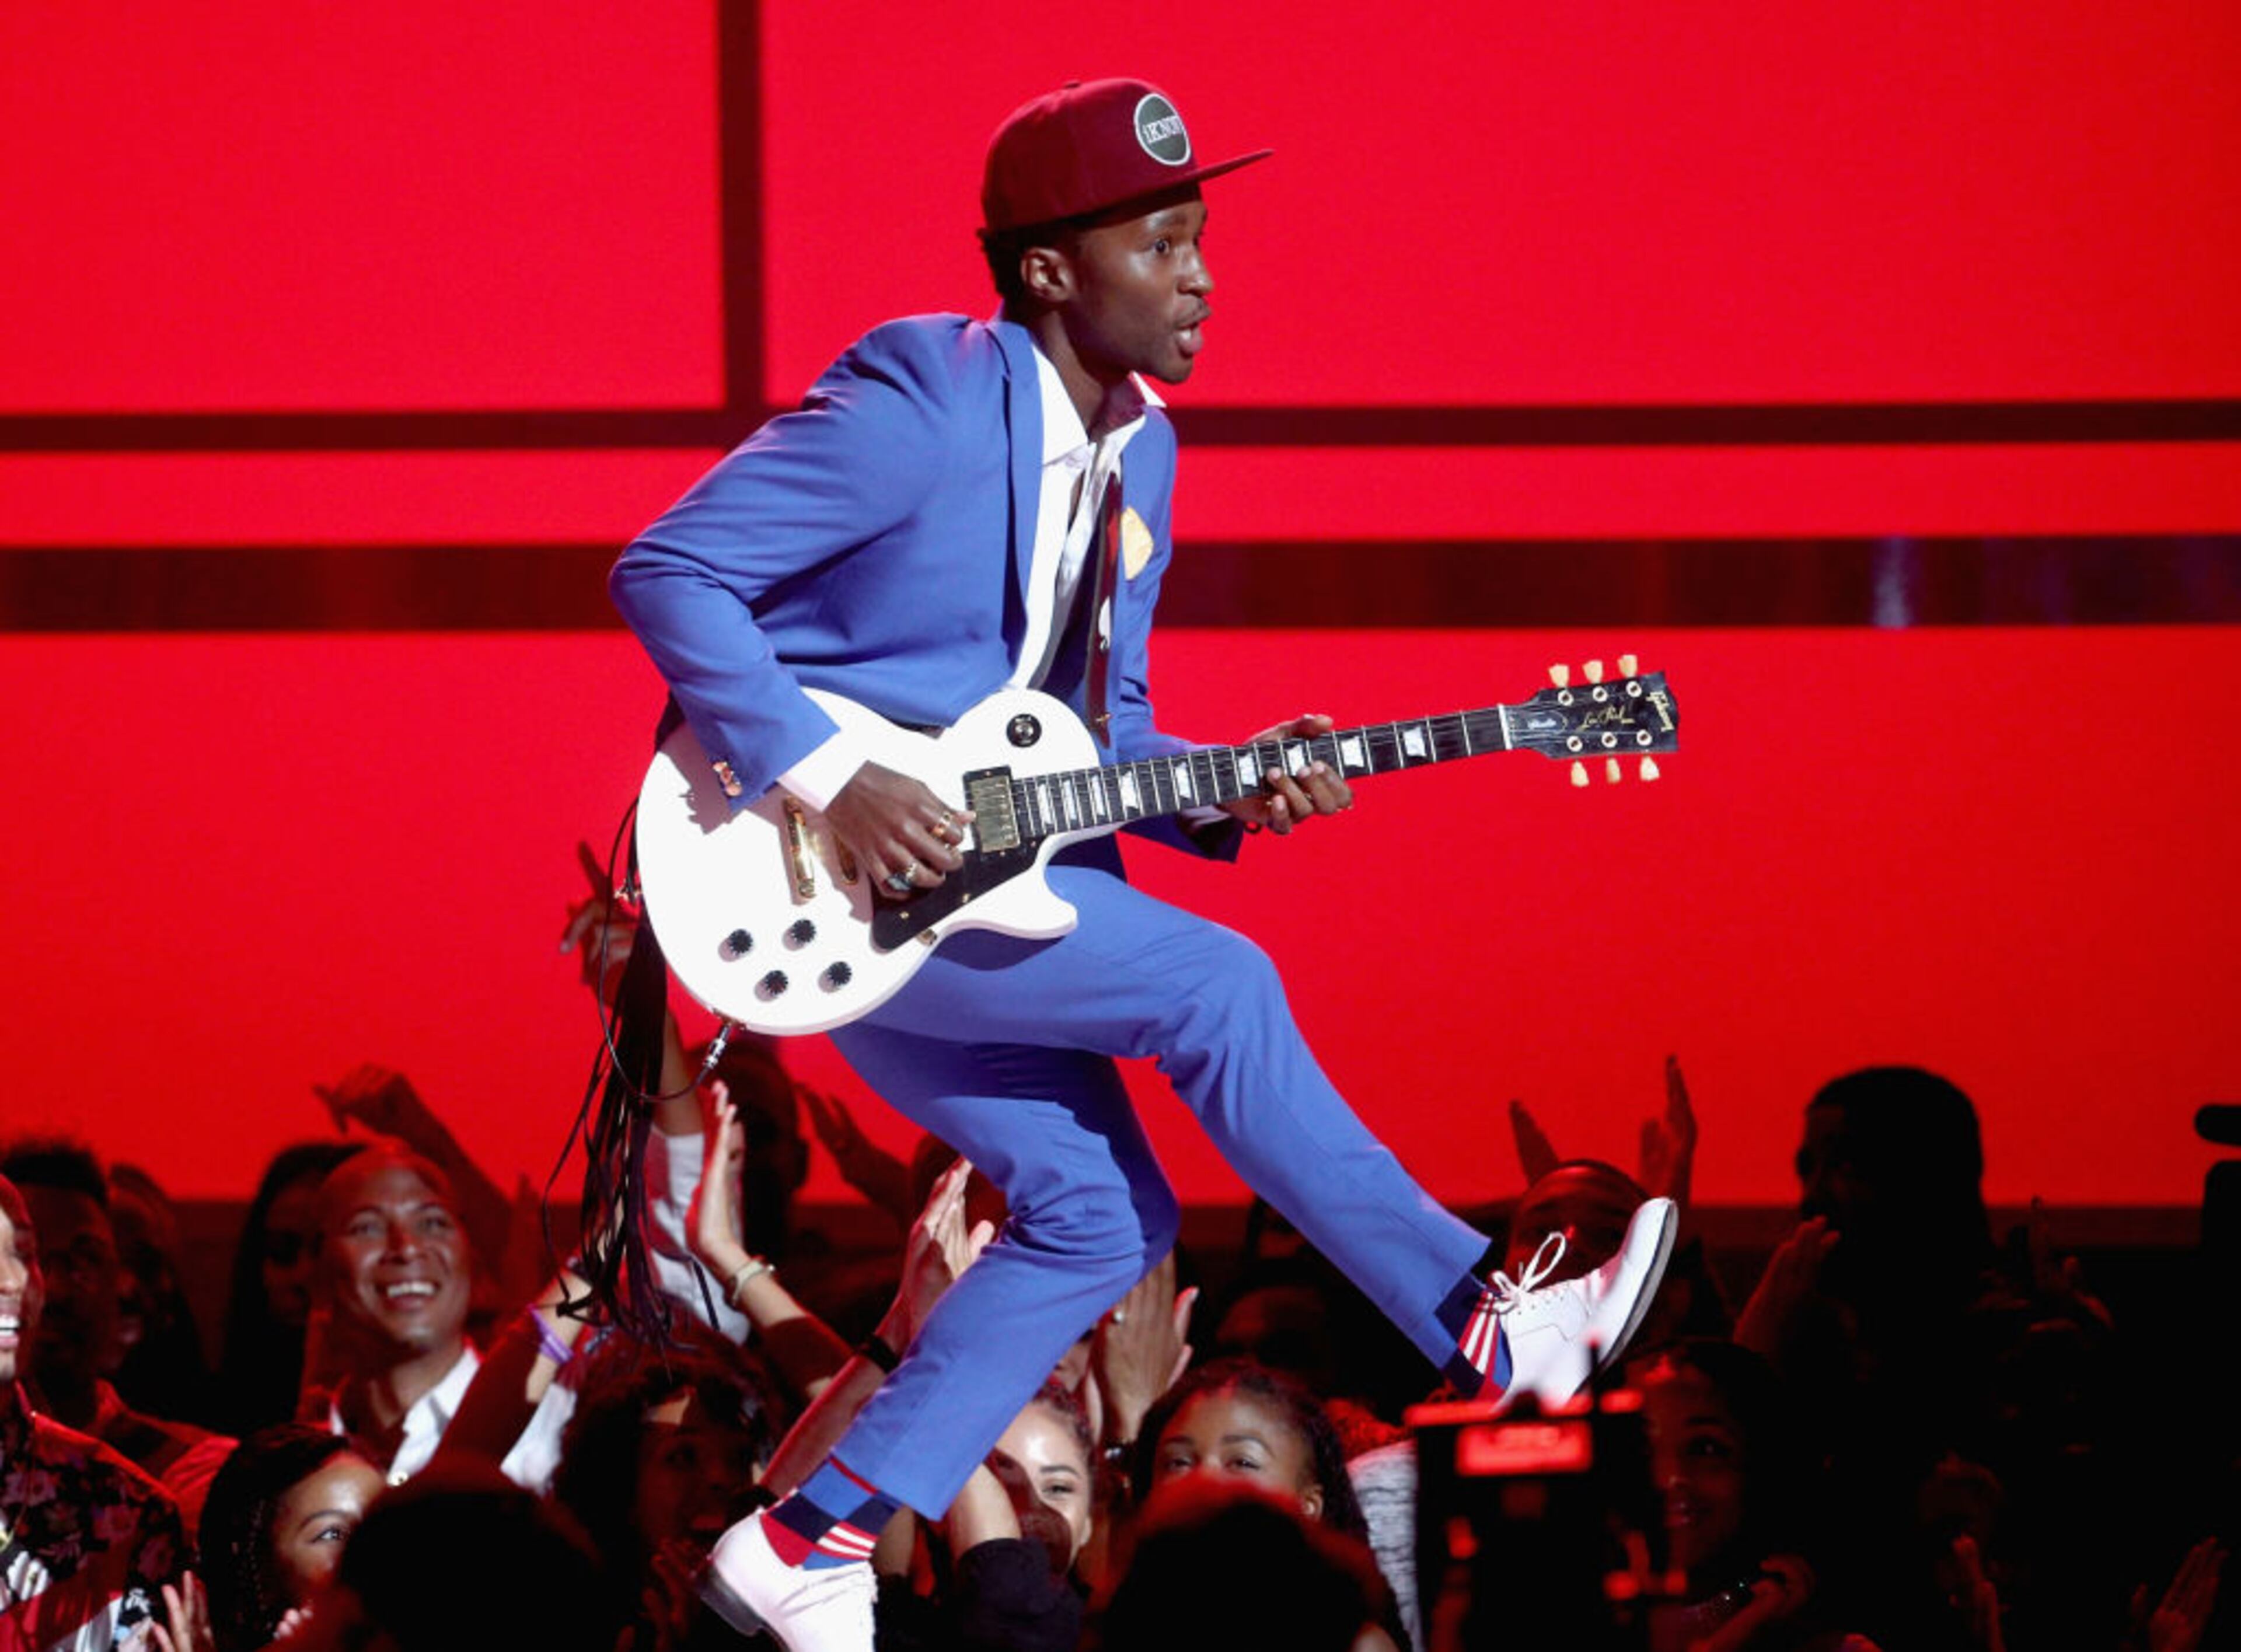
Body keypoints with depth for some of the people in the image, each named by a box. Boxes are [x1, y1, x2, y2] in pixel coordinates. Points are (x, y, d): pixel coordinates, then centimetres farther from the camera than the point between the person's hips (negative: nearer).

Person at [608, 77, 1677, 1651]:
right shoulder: (920, 405, -17)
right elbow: (667, 571, -21)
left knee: (1097, 1215, 5)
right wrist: (828, 779, -27)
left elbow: (1099, 732, 17)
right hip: (819, 861, -10)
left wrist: (1231, 795, -4)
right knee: (1210, 984, -16)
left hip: (958, 873, 10)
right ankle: (1489, 1332, -8)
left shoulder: (1139, 455, 10)